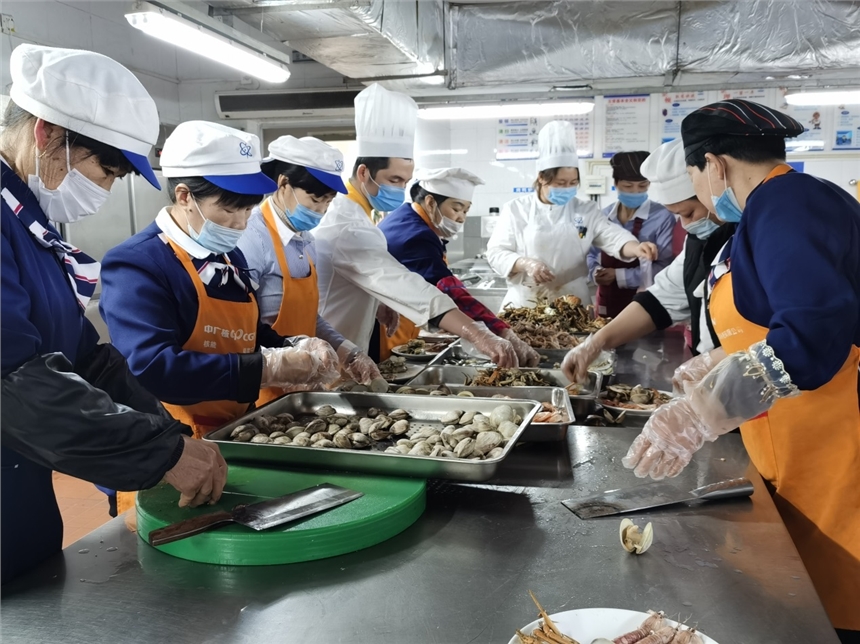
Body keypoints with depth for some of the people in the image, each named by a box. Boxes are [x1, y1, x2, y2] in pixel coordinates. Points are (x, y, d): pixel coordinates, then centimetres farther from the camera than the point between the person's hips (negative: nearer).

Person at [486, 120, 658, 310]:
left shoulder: (586, 211, 5)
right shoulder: (515, 209, -1)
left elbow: (613, 236, -9)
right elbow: (496, 252, -3)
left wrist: (637, 248, -30)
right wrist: (526, 264, -21)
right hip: (525, 303, -1)